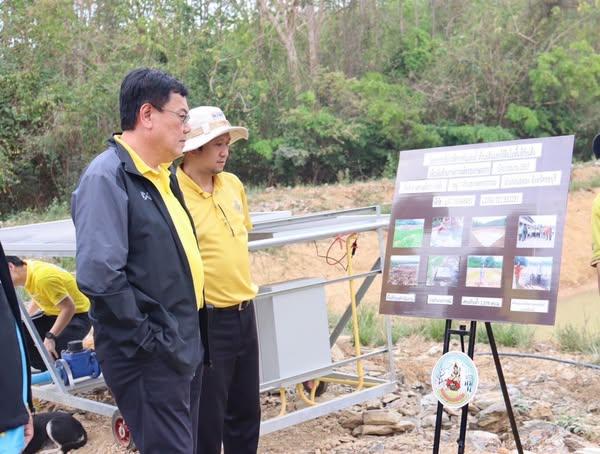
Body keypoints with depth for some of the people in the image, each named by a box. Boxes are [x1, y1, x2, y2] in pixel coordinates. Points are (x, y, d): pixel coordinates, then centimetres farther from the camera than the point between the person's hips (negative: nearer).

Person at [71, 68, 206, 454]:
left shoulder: (163, 175, 11)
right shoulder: (107, 177, -17)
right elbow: (100, 275, -25)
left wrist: (188, 330, 15)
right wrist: (145, 338, -18)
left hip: (185, 344, 9)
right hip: (149, 356, -9)